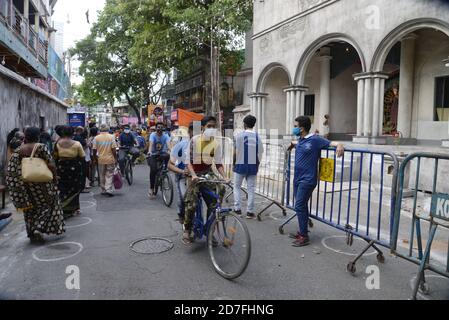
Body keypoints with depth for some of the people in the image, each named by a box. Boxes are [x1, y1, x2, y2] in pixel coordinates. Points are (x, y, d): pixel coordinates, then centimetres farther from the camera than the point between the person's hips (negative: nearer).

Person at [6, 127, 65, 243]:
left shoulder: (18, 151, 1)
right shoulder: (41, 147, -8)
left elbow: (11, 171, -5)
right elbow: (51, 165, -15)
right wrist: (55, 177, -3)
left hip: (25, 184, 4)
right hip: (41, 182, -3)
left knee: (29, 209, 15)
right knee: (46, 205, 12)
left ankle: (32, 234, 22)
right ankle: (39, 228, -5)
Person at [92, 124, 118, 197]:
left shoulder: (96, 138, 0)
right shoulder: (111, 137, -5)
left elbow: (94, 149, -1)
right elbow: (114, 149, -9)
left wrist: (95, 158, 12)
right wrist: (115, 158, -1)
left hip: (101, 159, 2)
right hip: (110, 159, -2)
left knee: (102, 175, 13)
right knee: (109, 175, 3)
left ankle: (103, 190, 19)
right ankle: (109, 190, -8)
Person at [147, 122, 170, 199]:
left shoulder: (165, 136, -5)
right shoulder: (153, 135, -9)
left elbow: (168, 144, -23)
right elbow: (151, 143, -27)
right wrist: (149, 151, -47)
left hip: (162, 154, 2)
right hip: (153, 155, -2)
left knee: (168, 156, -32)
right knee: (153, 170, -19)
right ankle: (151, 189, -9)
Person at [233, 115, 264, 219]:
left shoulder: (240, 136, -8)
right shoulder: (258, 137, 1)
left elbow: (235, 152, -9)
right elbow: (260, 153, 2)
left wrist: (234, 163, 5)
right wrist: (257, 164, 13)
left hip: (241, 165, -2)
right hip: (253, 166, 3)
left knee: (237, 187, 12)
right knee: (251, 188, 8)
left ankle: (237, 208, 9)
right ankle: (250, 211, 8)